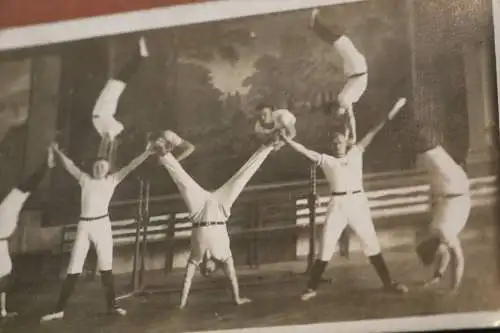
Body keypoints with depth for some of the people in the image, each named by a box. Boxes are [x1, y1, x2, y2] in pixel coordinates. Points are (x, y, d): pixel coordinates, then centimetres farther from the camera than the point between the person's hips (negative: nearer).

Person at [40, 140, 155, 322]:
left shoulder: (112, 180, 7)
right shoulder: (85, 179, 9)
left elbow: (130, 167, 2)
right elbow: (69, 165, 7)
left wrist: (146, 152, -5)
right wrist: (56, 151, -2)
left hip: (102, 224, -1)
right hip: (84, 225, 1)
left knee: (106, 267, 4)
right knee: (73, 269, 0)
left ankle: (112, 305, 9)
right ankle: (59, 309, 0)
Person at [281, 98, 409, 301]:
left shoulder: (356, 153, 8)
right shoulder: (326, 160, 5)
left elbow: (373, 133, 5)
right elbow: (304, 151, -3)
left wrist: (392, 113, 2)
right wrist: (286, 139, -15)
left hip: (358, 203, 1)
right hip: (338, 205, -1)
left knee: (371, 243, 8)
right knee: (326, 246, 0)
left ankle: (388, 282, 15)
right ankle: (312, 288, 5)